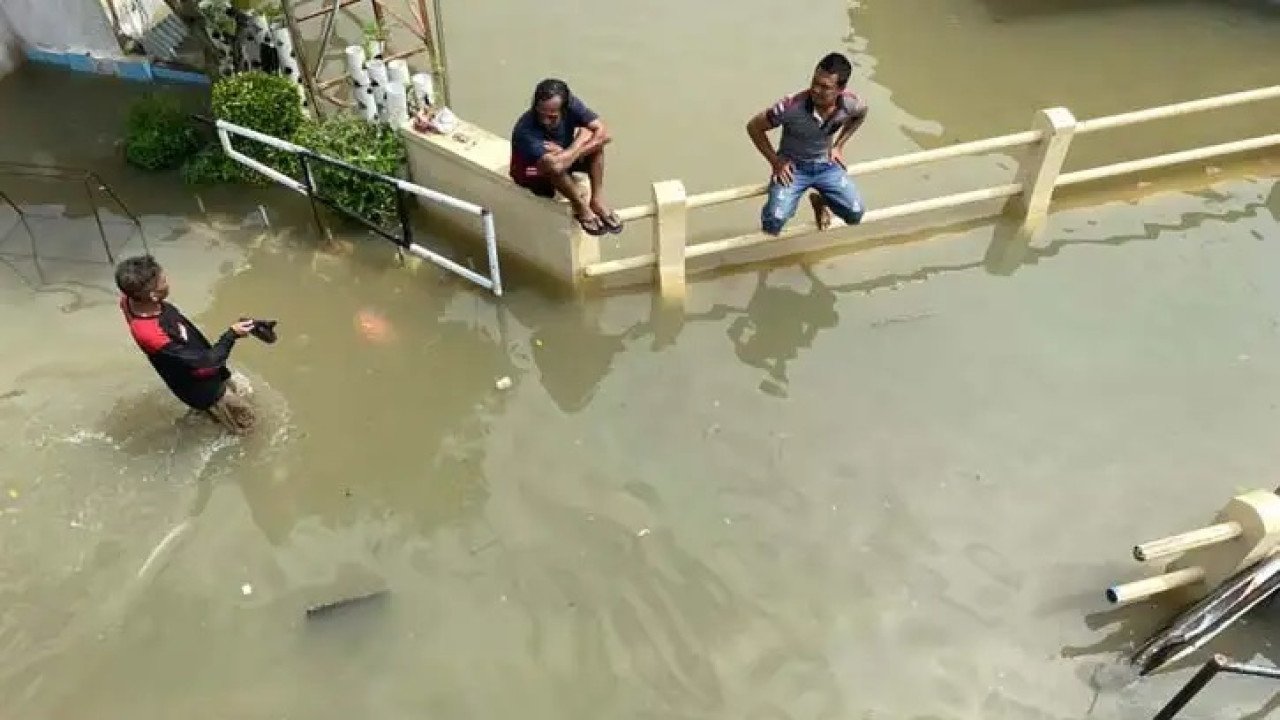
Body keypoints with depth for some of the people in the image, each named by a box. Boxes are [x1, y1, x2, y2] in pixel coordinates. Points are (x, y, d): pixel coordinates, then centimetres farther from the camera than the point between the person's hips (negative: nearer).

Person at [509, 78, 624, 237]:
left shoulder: (571, 104, -23)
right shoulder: (525, 130, -37)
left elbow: (604, 134, -28)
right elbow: (556, 163, -50)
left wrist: (569, 152, -34)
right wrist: (578, 150, -32)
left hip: (564, 159, 5)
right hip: (533, 173, -5)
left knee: (594, 136, -22)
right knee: (554, 165, -41)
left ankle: (597, 200, -17)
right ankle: (581, 208, -17)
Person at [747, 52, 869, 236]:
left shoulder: (850, 103, -20)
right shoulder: (792, 106, -31)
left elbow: (862, 113, 8)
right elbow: (754, 127, -15)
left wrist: (838, 145, 5)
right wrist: (775, 162, -12)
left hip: (826, 164, 3)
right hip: (793, 166, -3)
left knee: (855, 215, -9)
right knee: (774, 222, -24)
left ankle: (820, 201, 24)